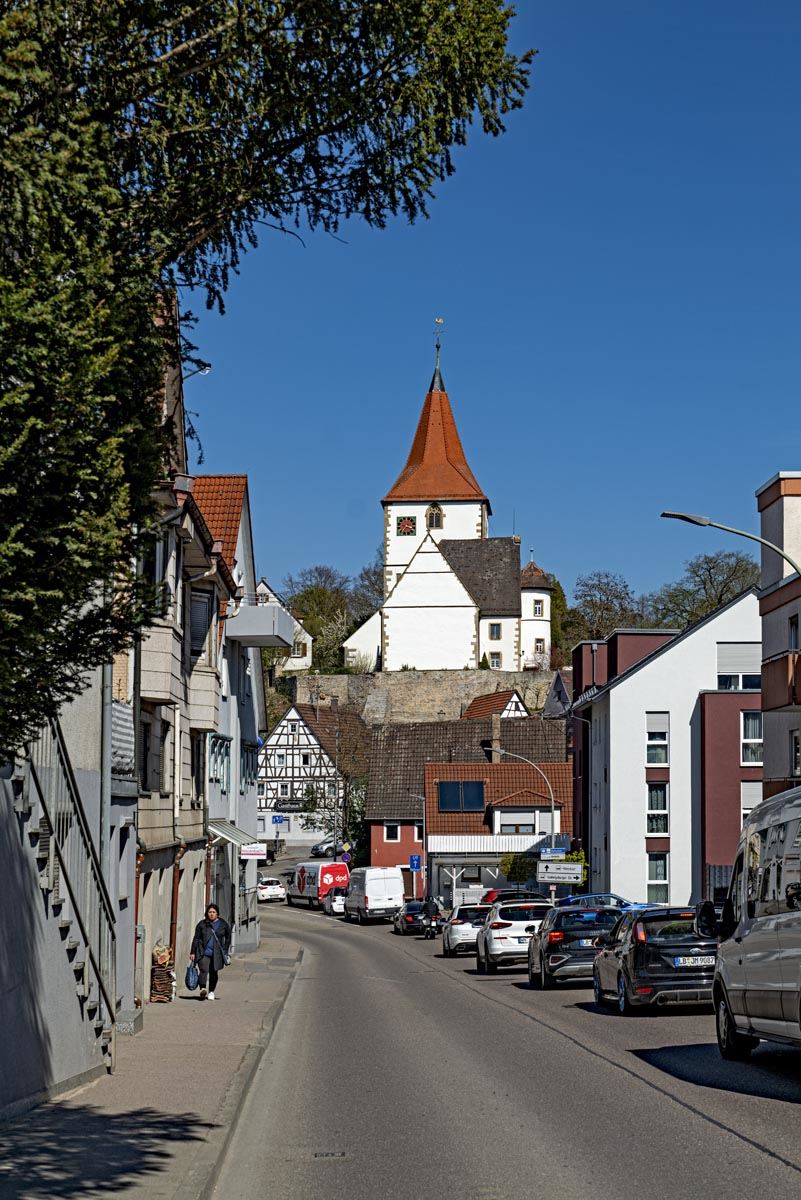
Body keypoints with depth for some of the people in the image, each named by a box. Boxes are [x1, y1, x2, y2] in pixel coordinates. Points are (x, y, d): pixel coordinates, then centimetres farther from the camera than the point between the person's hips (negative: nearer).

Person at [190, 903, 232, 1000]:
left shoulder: (223, 925, 7)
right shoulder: (202, 924, 5)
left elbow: (228, 938, 18)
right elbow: (196, 939, 7)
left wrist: (225, 951, 13)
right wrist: (193, 952, 3)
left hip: (217, 953, 1)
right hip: (203, 952, -1)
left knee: (214, 972, 5)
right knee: (204, 969, -18)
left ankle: (211, 992, 17)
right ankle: (203, 988, -29)